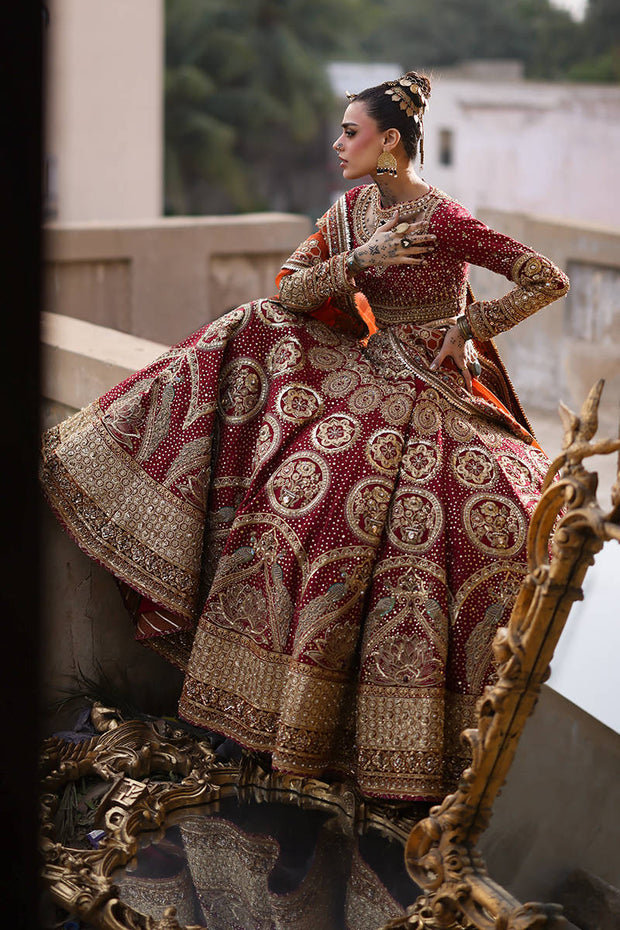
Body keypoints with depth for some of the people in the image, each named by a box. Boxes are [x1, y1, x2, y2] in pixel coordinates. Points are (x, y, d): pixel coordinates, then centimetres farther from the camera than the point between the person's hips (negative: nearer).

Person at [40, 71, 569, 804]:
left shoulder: (444, 220, -16)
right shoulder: (352, 208, 5)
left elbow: (549, 280, -15)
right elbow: (288, 291, 0)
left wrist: (468, 326, -12)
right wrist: (359, 262, -15)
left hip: (432, 392, -7)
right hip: (361, 374, 7)